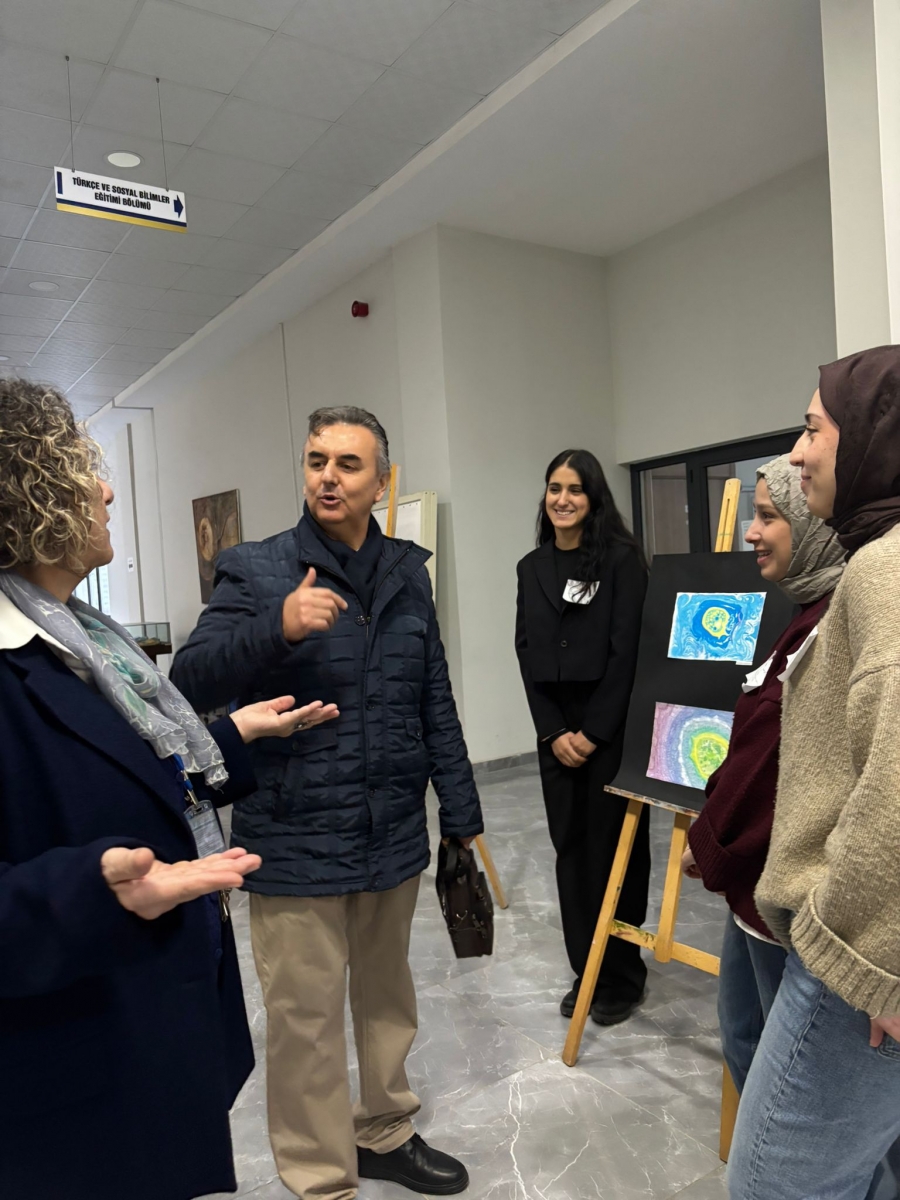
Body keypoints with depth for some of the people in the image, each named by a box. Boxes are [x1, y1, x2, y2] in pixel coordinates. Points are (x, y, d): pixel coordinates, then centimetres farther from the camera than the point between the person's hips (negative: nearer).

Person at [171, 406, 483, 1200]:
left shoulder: (407, 572, 6)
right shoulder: (256, 571, -7)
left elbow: (436, 706, 9)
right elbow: (188, 682, -14)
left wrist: (463, 818, 10)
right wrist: (277, 627, -30)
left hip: (395, 836, 5)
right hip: (296, 842, -4)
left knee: (388, 999, 22)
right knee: (306, 1022, 7)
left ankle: (385, 1133, 45)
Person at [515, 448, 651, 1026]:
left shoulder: (621, 559, -6)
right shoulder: (531, 567, 10)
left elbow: (628, 650, -11)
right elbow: (527, 653, 5)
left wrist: (594, 731, -13)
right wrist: (554, 731, -4)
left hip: (613, 726, -5)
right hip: (555, 728, 5)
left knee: (613, 849, 4)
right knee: (570, 849, 11)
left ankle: (624, 975, 21)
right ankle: (585, 971, 26)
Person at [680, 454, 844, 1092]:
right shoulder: (814, 613, 8)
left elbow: (789, 766, -24)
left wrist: (711, 846, -9)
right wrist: (718, 839, 9)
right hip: (757, 873, 9)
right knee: (744, 1040, 24)